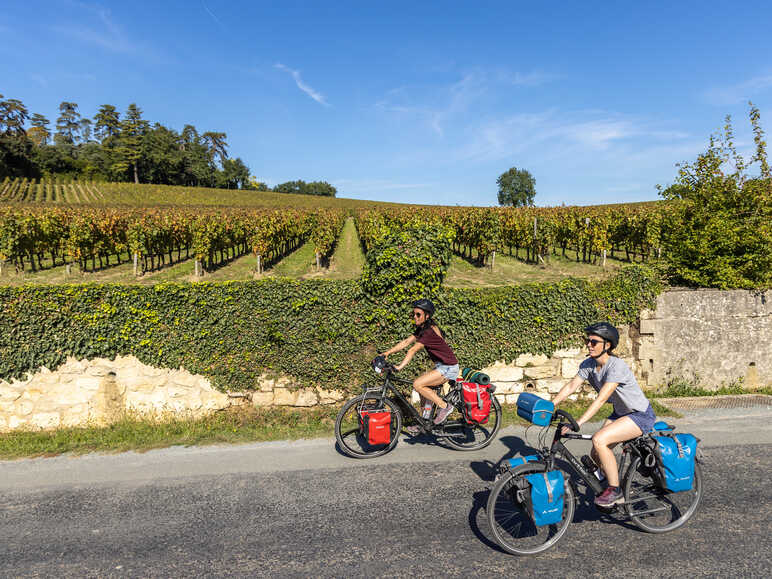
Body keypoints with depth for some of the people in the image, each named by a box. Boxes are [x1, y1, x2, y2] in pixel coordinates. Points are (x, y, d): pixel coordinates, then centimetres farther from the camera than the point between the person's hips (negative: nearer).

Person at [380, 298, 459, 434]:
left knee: (418, 384, -18)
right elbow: (406, 342, 4)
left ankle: (445, 406, -7)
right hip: (441, 366, 10)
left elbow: (413, 350, -29)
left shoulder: (430, 331, -21)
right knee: (425, 391, 9)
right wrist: (388, 352, -5)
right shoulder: (422, 329, 8)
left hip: (448, 368, -10)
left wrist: (400, 366, -34)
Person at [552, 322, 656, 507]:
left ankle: (614, 490, -7)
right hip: (620, 413, 8)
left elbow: (601, 399, -36)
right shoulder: (588, 364, -6)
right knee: (596, 454, 1)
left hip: (641, 415, -8)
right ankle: (618, 495, 25)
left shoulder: (617, 366, -29)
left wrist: (578, 423, -42)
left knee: (599, 440, -26)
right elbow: (571, 386, -8)